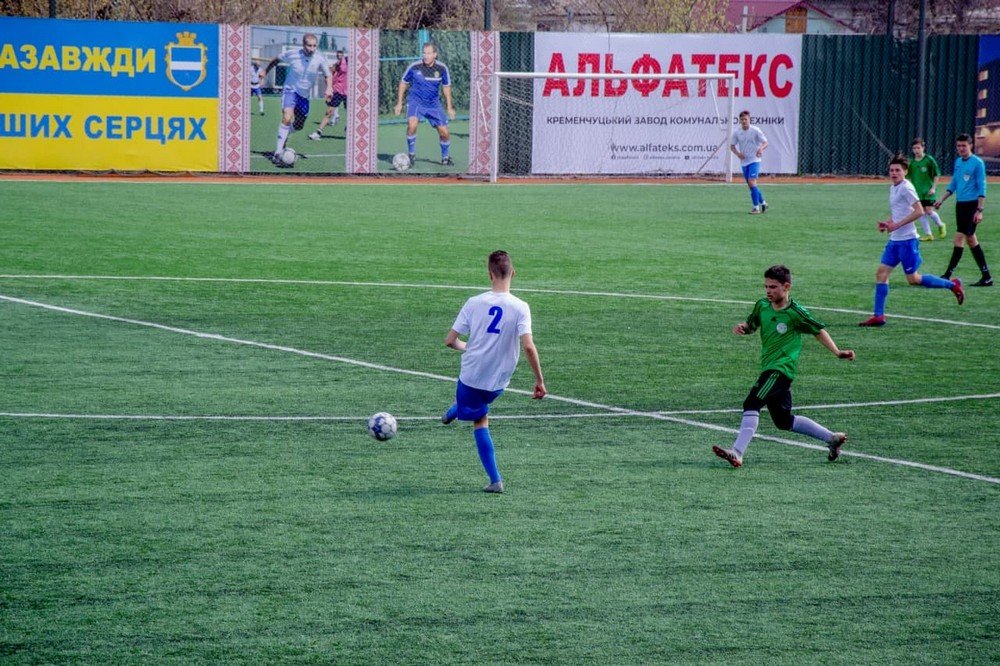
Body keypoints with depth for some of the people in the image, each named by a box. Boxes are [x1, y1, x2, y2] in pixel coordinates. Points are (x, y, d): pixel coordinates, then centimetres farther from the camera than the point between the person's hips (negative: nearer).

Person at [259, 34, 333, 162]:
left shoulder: (320, 58, -14)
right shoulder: (292, 54, -17)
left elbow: (328, 75, 0)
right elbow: (277, 60, 4)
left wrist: (329, 88, -19)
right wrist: (266, 71, 15)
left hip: (305, 95, 4)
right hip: (290, 89, -4)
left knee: (299, 126, 14)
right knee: (287, 118, -27)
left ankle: (283, 135, 49)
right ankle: (278, 153, -26)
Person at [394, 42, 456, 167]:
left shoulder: (442, 68, -8)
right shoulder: (414, 67, -13)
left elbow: (446, 86, 8)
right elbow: (403, 83, 4)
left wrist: (449, 107, 8)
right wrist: (399, 103, 4)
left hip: (434, 104, 2)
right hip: (415, 101, -2)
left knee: (444, 132, -1)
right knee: (412, 124, -29)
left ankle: (445, 157, 26)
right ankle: (411, 154, -10)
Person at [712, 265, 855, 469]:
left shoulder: (795, 313, -11)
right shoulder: (762, 306, 5)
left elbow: (819, 331, 1)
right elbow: (751, 325, 20)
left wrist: (837, 352, -3)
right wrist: (742, 327, -4)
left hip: (782, 369, -8)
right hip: (769, 368, 8)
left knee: (752, 404, -23)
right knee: (784, 421, 17)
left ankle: (737, 453, -30)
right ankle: (832, 438, 31)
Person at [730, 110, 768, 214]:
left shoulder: (755, 131, -8)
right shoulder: (737, 132, 3)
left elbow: (765, 142, -7)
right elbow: (732, 146, 10)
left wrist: (761, 148, -29)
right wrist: (737, 153, -10)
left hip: (754, 160, -5)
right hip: (744, 161, 5)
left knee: (752, 182, -19)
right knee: (751, 185, 10)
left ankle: (756, 207, -13)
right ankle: (762, 202, 30)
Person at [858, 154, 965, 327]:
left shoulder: (906, 188, -14)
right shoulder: (893, 188, 13)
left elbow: (919, 211, -23)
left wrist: (896, 225, -22)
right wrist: (887, 223, 7)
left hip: (907, 240, -9)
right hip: (894, 240, 9)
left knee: (913, 279, -2)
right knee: (881, 273, 2)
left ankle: (952, 285, 14)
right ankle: (878, 316, 4)